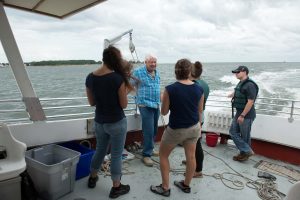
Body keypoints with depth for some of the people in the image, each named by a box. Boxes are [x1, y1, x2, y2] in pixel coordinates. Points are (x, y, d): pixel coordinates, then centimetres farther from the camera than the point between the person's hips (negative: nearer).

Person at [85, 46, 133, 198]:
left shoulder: (90, 77, -2)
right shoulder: (118, 78, -18)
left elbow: (92, 102, 7)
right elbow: (124, 105, -12)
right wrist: (125, 90, 2)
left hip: (99, 122, 6)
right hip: (116, 123, -5)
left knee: (100, 150, 26)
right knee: (116, 155, 10)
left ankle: (92, 178, 45)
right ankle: (116, 187, 25)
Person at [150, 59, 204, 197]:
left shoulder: (170, 89, -21)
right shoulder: (199, 89, -6)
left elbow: (164, 112, -11)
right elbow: (200, 111, 5)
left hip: (176, 129, -4)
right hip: (194, 128, 5)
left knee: (163, 155, 16)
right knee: (191, 157, 18)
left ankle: (165, 188, 25)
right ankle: (186, 185, 39)